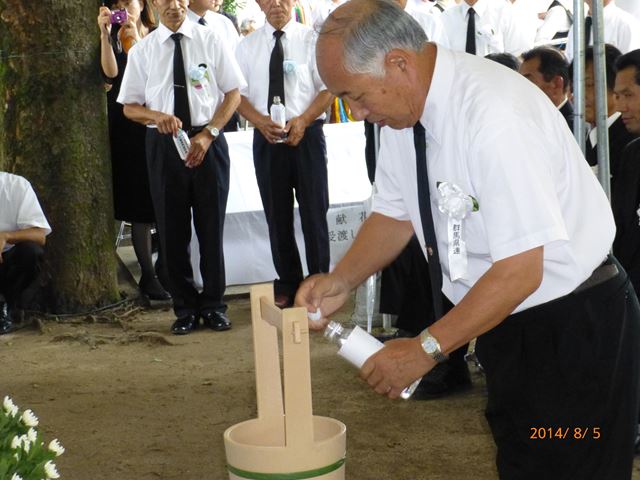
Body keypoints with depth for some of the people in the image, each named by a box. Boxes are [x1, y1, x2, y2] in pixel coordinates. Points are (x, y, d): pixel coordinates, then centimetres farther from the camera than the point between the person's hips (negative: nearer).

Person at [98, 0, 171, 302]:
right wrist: (105, 33, -18)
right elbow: (111, 73, -12)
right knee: (139, 206, -2)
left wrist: (135, 40, -14)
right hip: (127, 126, -1)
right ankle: (148, 275, 1)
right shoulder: (113, 39, 6)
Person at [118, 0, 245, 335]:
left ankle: (213, 305, 20)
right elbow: (129, 107, 6)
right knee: (172, 231, 6)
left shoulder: (210, 40, 0)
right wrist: (157, 116, -15)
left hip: (208, 140, -1)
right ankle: (185, 308, 20)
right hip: (163, 144, 1)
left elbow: (233, 93, 1)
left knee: (211, 228, 6)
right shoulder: (142, 50, 3)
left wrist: (208, 133, -11)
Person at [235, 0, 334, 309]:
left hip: (306, 133, -3)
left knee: (314, 213, 3)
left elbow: (329, 88, -5)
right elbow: (238, 94, 5)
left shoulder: (312, 39, -2)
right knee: (277, 215, 10)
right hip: (266, 137, 3)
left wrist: (302, 120, -19)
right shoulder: (247, 46, 6)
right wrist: (260, 121, -14)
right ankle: (288, 283, 22)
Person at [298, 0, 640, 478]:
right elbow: (394, 214, 10)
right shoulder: (403, 109, -4)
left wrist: (426, 349, -23)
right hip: (503, 319, 8)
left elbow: (520, 271, -29)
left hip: (574, 321, -8)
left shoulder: (494, 115, -29)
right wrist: (342, 280, -7)